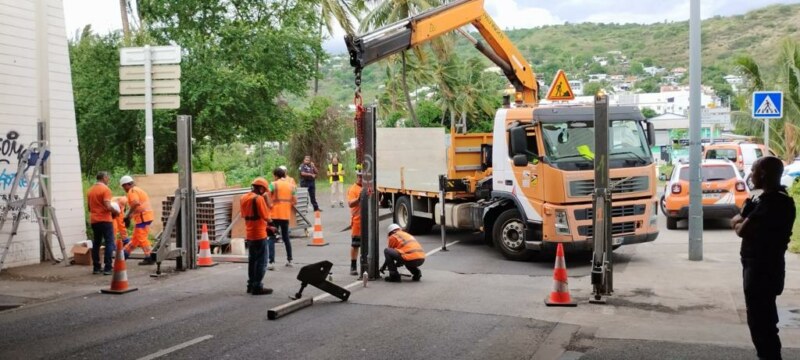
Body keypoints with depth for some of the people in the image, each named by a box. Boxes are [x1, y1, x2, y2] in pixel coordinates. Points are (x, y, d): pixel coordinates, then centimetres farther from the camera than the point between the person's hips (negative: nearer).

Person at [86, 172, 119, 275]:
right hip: (105, 220, -7)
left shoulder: (90, 190, 13)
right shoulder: (105, 189, -10)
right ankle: (107, 268, -8)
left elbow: (89, 207, 18)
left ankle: (96, 268, 14)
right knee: (109, 243, -3)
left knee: (96, 244, 13)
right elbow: (108, 206, -19)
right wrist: (116, 212, -3)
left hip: (94, 221, 7)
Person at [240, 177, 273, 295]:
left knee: (252, 260, 16)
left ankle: (251, 285, 21)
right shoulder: (259, 199, -17)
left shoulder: (243, 198, 8)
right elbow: (266, 217, -18)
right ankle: (257, 287, -1)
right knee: (261, 262, -1)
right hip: (259, 235, -8)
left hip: (249, 235, 8)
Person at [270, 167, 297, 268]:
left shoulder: (274, 184, -6)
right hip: (286, 215, 5)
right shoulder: (291, 185, 9)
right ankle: (289, 260, 24)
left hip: (275, 215, -5)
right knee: (286, 237, 19)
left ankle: (272, 262, -12)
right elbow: (295, 201, 8)